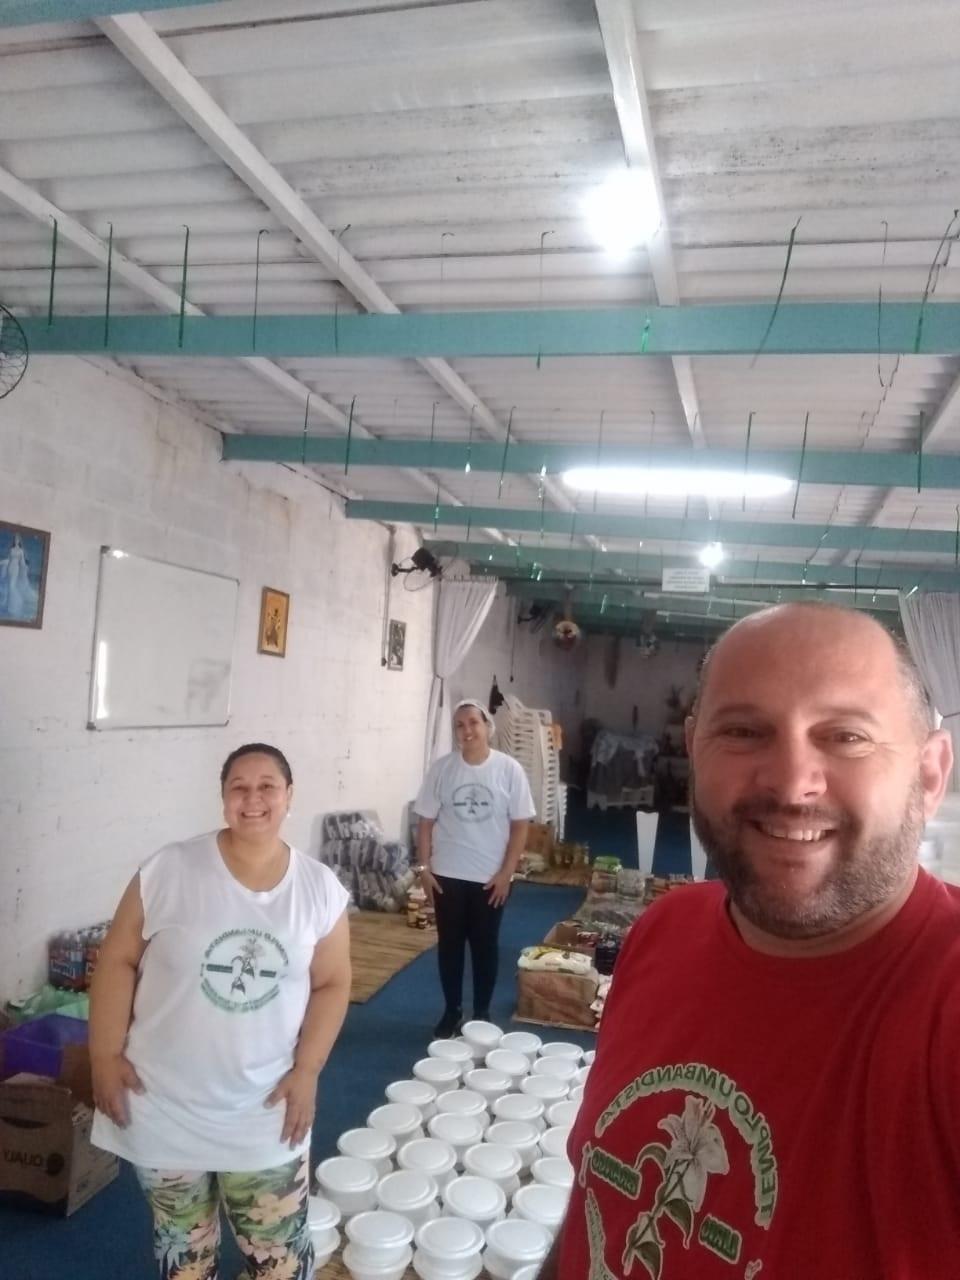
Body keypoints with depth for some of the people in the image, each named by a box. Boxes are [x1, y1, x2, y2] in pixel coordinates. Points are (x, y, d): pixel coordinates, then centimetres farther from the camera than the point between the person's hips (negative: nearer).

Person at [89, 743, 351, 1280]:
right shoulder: (169, 870, -13)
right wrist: (106, 1056, -7)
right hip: (164, 1105, 0)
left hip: (265, 1114, 1)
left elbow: (332, 983, -1)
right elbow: (118, 960, -6)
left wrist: (306, 1071, -7)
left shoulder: (320, 888, -8)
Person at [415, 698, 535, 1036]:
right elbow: (426, 821, 0)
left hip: (490, 877, -1)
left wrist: (506, 873, -8)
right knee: (449, 944, 11)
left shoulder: (509, 769, -8)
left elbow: (520, 825, -5)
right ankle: (452, 1011, 28)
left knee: (485, 945, 10)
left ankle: (482, 1013, 27)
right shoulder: (441, 768, -5)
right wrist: (424, 867, -3)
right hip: (447, 875, 1)